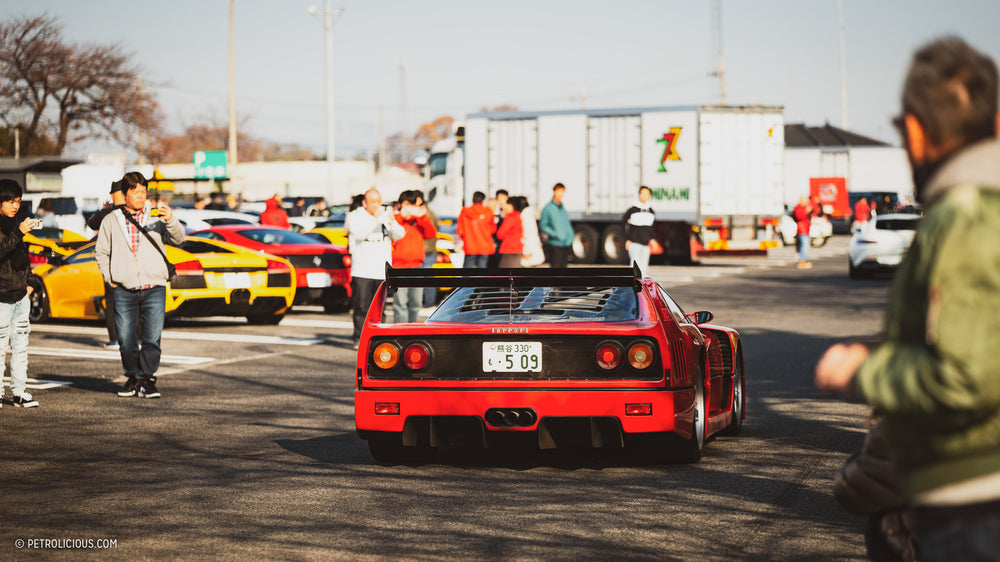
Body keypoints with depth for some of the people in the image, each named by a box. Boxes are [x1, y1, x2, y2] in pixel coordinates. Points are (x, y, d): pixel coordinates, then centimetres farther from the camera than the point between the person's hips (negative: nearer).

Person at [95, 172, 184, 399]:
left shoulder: (156, 217, 7)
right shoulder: (111, 220, 10)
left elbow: (177, 238, -5)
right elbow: (101, 252, 17)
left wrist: (171, 220, -25)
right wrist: (109, 278, 5)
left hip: (154, 288, -1)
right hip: (123, 290, 1)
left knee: (152, 338, -6)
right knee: (126, 339, 2)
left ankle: (146, 380, 6)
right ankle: (132, 377, 20)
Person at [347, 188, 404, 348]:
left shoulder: (385, 216, 11)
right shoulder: (355, 216, 1)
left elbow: (399, 235, -1)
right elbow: (359, 234, -17)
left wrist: (392, 224, -22)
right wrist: (374, 219, -26)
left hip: (382, 272, 3)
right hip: (361, 271, -3)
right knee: (361, 308, -4)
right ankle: (359, 339, 1)